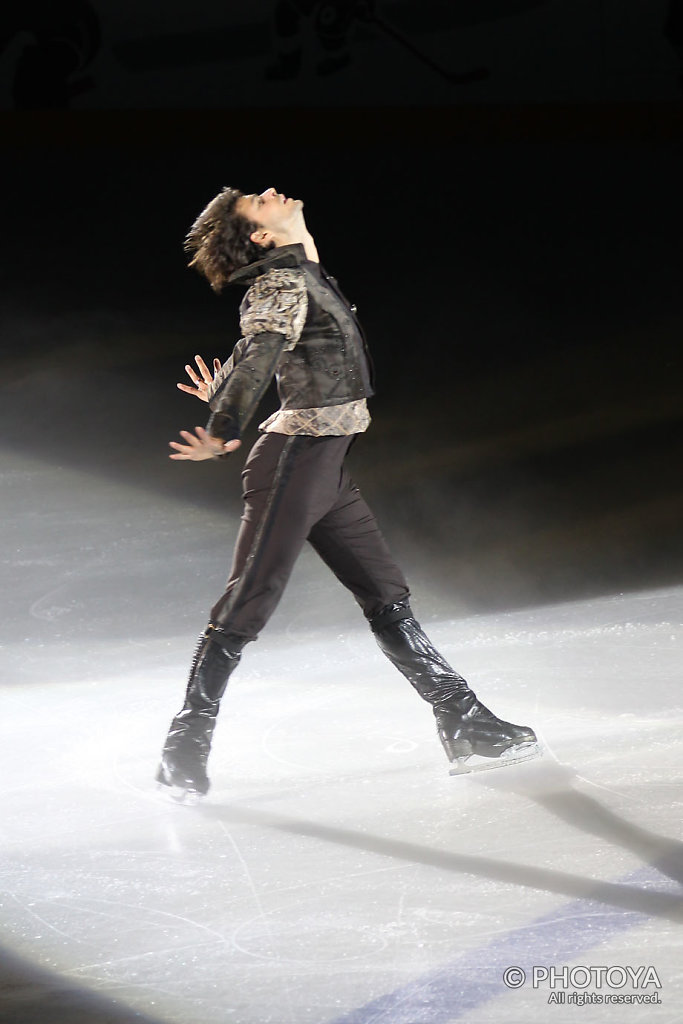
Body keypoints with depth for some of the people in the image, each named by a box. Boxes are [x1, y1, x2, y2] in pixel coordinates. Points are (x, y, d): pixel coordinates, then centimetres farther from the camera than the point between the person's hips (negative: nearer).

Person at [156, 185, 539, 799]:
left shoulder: (310, 281, 18)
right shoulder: (281, 284, -9)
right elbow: (258, 356, -24)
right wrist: (227, 432, -35)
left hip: (327, 471, 9)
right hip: (295, 457, -9)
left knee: (387, 597, 9)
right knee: (248, 606, -8)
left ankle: (466, 726, 12)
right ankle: (186, 747, -3)